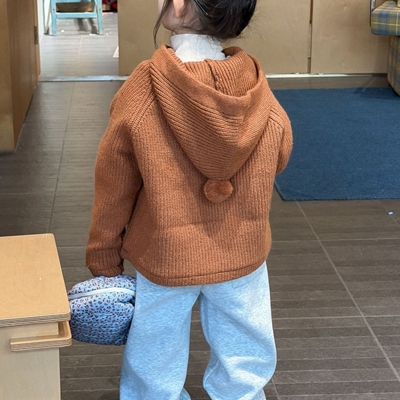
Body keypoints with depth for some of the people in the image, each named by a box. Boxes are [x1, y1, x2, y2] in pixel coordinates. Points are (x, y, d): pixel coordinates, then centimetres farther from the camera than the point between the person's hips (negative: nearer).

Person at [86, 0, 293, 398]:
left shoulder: (140, 96, -21)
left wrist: (103, 261, 4)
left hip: (164, 257, -1)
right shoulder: (264, 102, -16)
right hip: (244, 256, 2)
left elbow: (113, 190, -10)